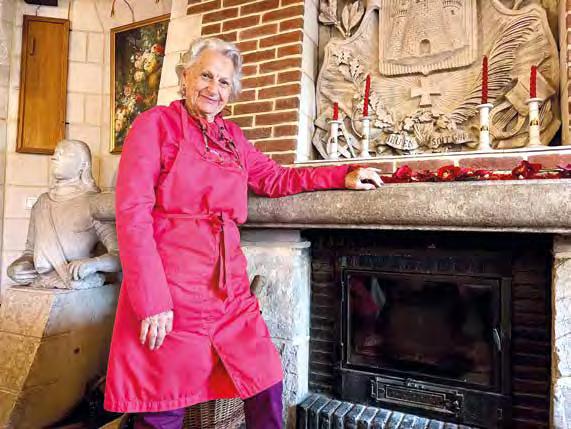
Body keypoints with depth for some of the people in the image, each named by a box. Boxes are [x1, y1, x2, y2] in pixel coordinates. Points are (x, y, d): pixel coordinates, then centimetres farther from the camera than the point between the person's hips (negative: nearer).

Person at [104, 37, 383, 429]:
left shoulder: (231, 136, 15)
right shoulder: (156, 123, -3)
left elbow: (275, 179, 20)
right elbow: (132, 214, -10)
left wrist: (343, 176, 12)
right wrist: (152, 300, -17)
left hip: (230, 289, 6)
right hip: (170, 290, -5)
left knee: (267, 388, 10)